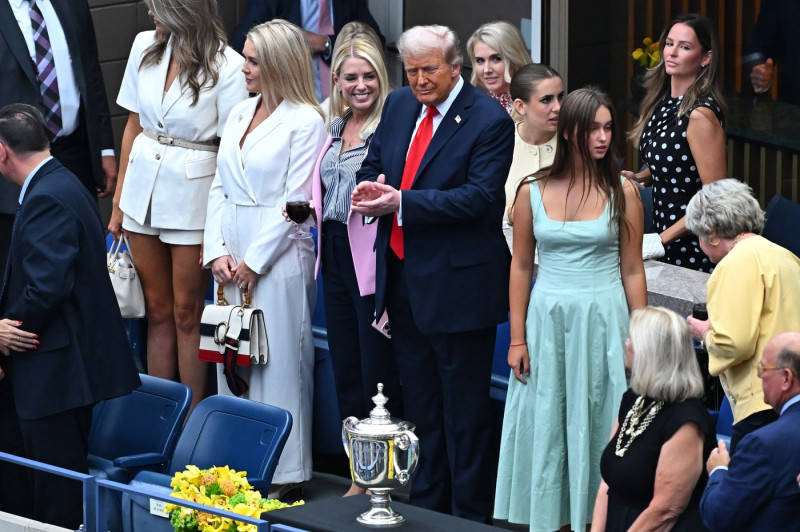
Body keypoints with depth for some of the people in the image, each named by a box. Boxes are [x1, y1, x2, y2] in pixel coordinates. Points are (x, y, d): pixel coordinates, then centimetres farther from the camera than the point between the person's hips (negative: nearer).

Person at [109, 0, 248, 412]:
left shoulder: (226, 66, -14)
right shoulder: (145, 46, 2)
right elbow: (133, 126, 10)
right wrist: (119, 202, 10)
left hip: (193, 193, -5)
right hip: (143, 189, 5)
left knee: (186, 314, 3)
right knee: (157, 311, 12)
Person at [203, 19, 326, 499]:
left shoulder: (306, 121, -8)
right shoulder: (240, 114, 14)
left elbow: (296, 201, -12)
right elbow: (220, 188, 13)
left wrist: (254, 262, -12)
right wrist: (217, 252, 0)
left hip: (278, 257, -7)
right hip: (232, 259, 7)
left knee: (278, 363, -3)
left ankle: (281, 473, 4)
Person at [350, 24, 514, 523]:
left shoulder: (489, 121, -13)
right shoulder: (399, 105, 8)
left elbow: (480, 197, -21)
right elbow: (374, 165, 16)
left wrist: (402, 203, -25)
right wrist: (370, 191, -8)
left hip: (458, 284, -7)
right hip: (404, 277, 7)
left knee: (465, 410, 2)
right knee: (420, 404, 17)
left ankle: (471, 513, 11)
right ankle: (427, 502, 29)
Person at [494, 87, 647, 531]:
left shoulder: (622, 191, -1)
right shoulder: (533, 192, 0)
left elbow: (632, 271, 1)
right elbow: (521, 267, 5)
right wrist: (517, 339, 1)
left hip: (603, 320, -1)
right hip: (548, 320, 1)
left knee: (598, 425, 3)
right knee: (547, 427, 6)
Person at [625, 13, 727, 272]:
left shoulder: (700, 114, -22)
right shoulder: (662, 100, 4)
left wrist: (663, 238, -20)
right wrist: (638, 177, 2)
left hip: (692, 247, -8)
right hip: (662, 228, 8)